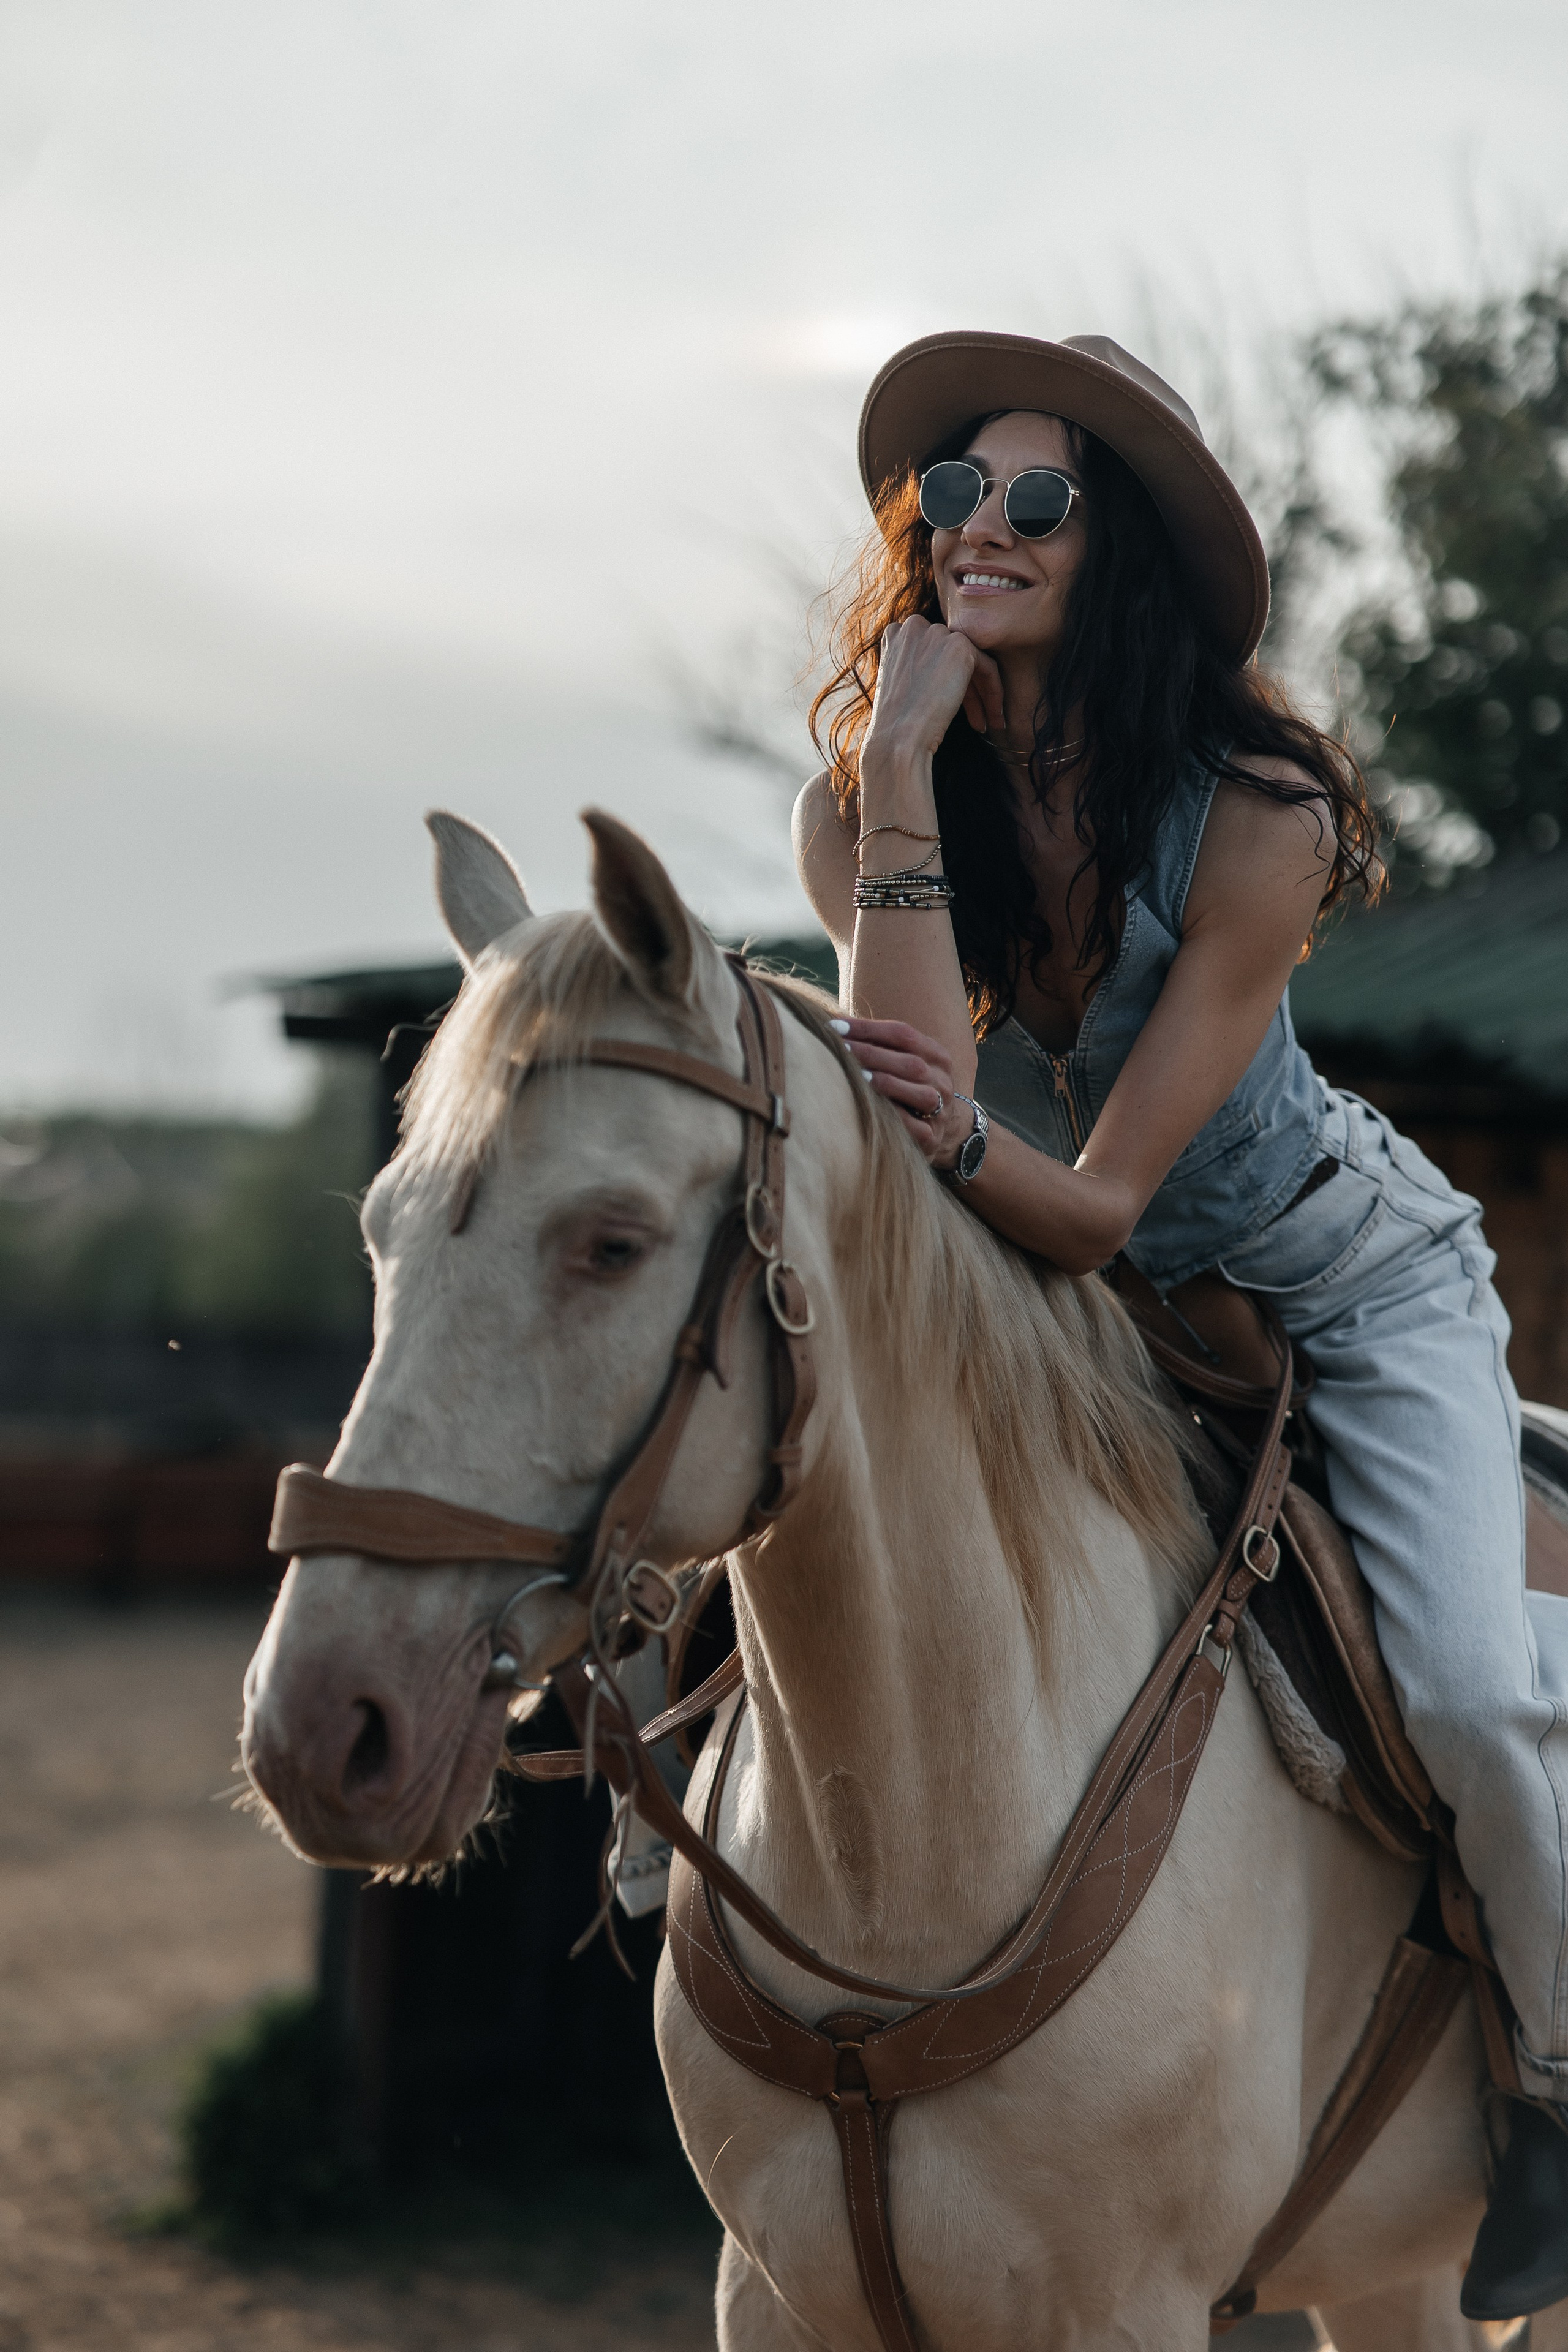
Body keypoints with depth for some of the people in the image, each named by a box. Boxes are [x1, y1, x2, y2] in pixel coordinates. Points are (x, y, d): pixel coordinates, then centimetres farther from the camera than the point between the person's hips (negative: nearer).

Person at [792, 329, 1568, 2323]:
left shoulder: (1254, 815, -27)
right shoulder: (854, 805, -16)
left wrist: (967, 1144, -50)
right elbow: (914, 1101, -33)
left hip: (1341, 1275, -4)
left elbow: (1100, 1203, -28)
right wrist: (905, 780, -36)